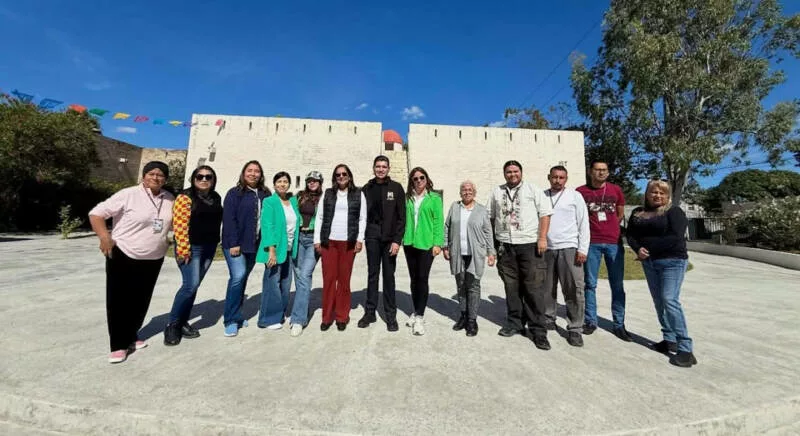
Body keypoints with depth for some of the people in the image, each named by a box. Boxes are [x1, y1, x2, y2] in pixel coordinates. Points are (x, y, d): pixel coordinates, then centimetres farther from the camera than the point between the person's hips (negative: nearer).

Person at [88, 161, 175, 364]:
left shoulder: (170, 199, 3)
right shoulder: (128, 194, -12)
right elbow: (96, 213, -11)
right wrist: (104, 237, -22)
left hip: (153, 259, 5)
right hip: (123, 256, -4)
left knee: (141, 301, 13)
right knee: (118, 301, 2)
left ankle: (131, 337, 29)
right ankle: (118, 345, 13)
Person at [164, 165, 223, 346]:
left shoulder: (216, 198, 10)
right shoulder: (186, 197, -11)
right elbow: (180, 225, -16)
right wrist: (183, 250, -20)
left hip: (209, 248, 6)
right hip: (191, 247, -6)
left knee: (193, 286, 12)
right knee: (191, 285, -12)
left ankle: (183, 322, 23)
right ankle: (172, 324, 6)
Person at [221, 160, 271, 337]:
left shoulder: (265, 195, 9)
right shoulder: (235, 193, -4)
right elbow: (229, 219, -10)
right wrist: (233, 243, -15)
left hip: (255, 244, 5)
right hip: (235, 244, -4)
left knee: (243, 279, 11)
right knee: (238, 276, -13)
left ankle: (235, 315, 23)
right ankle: (231, 319, -1)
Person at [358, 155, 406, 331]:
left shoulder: (396, 188, 0)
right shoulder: (367, 188, 7)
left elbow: (401, 216, -3)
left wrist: (397, 240, -10)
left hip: (389, 238, -2)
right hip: (372, 237, 2)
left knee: (389, 276, 4)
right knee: (372, 274, 9)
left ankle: (391, 315, 15)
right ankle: (370, 312, 20)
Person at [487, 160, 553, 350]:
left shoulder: (533, 190, 5)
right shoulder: (496, 192, 14)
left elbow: (545, 214, 1)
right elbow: (489, 217, 16)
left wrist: (542, 238, -9)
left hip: (530, 244, -3)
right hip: (505, 245, 3)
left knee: (534, 288, -3)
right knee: (511, 286, 9)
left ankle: (538, 330, 7)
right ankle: (515, 323, 22)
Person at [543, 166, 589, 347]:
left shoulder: (575, 196, 4)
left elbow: (583, 223, 1)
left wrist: (583, 249, -6)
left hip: (569, 248, -2)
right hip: (546, 249, 3)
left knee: (573, 290, -2)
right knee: (547, 289, 11)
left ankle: (575, 329, 9)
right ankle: (548, 320, 26)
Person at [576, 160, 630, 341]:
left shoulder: (615, 190, 8)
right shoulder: (581, 191, 0)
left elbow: (620, 214, 18)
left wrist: (609, 229, 11)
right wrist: (590, 230, 5)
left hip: (614, 242, 2)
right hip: (591, 243, -2)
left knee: (617, 285, 5)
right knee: (590, 284, 4)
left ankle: (619, 324, 15)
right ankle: (591, 321, 15)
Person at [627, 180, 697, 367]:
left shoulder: (674, 211, -3)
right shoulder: (638, 212, 13)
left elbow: (675, 237, -15)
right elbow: (630, 234, 8)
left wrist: (649, 248, -14)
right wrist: (638, 249, -11)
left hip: (672, 261, -5)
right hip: (649, 263, 6)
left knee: (670, 301, -14)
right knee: (659, 302, 7)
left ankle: (685, 348, -10)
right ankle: (670, 339, 16)